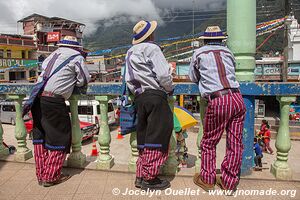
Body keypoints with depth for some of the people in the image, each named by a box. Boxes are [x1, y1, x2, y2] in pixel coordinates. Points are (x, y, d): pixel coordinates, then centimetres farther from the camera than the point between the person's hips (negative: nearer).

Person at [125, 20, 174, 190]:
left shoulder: (130, 53, 19)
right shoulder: (152, 48, -5)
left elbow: (128, 80, 15)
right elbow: (164, 75, -14)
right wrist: (170, 89, 3)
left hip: (140, 98, 8)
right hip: (155, 96, -8)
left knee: (144, 138, 13)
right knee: (157, 137, -2)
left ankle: (141, 176, 20)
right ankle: (150, 178, 4)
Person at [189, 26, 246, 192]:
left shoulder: (199, 53, 12)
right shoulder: (228, 52, 21)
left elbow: (193, 78, 22)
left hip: (218, 101, -4)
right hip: (237, 98, 4)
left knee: (209, 143, 12)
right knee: (235, 143, 12)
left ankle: (207, 179, 21)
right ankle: (229, 182, 23)